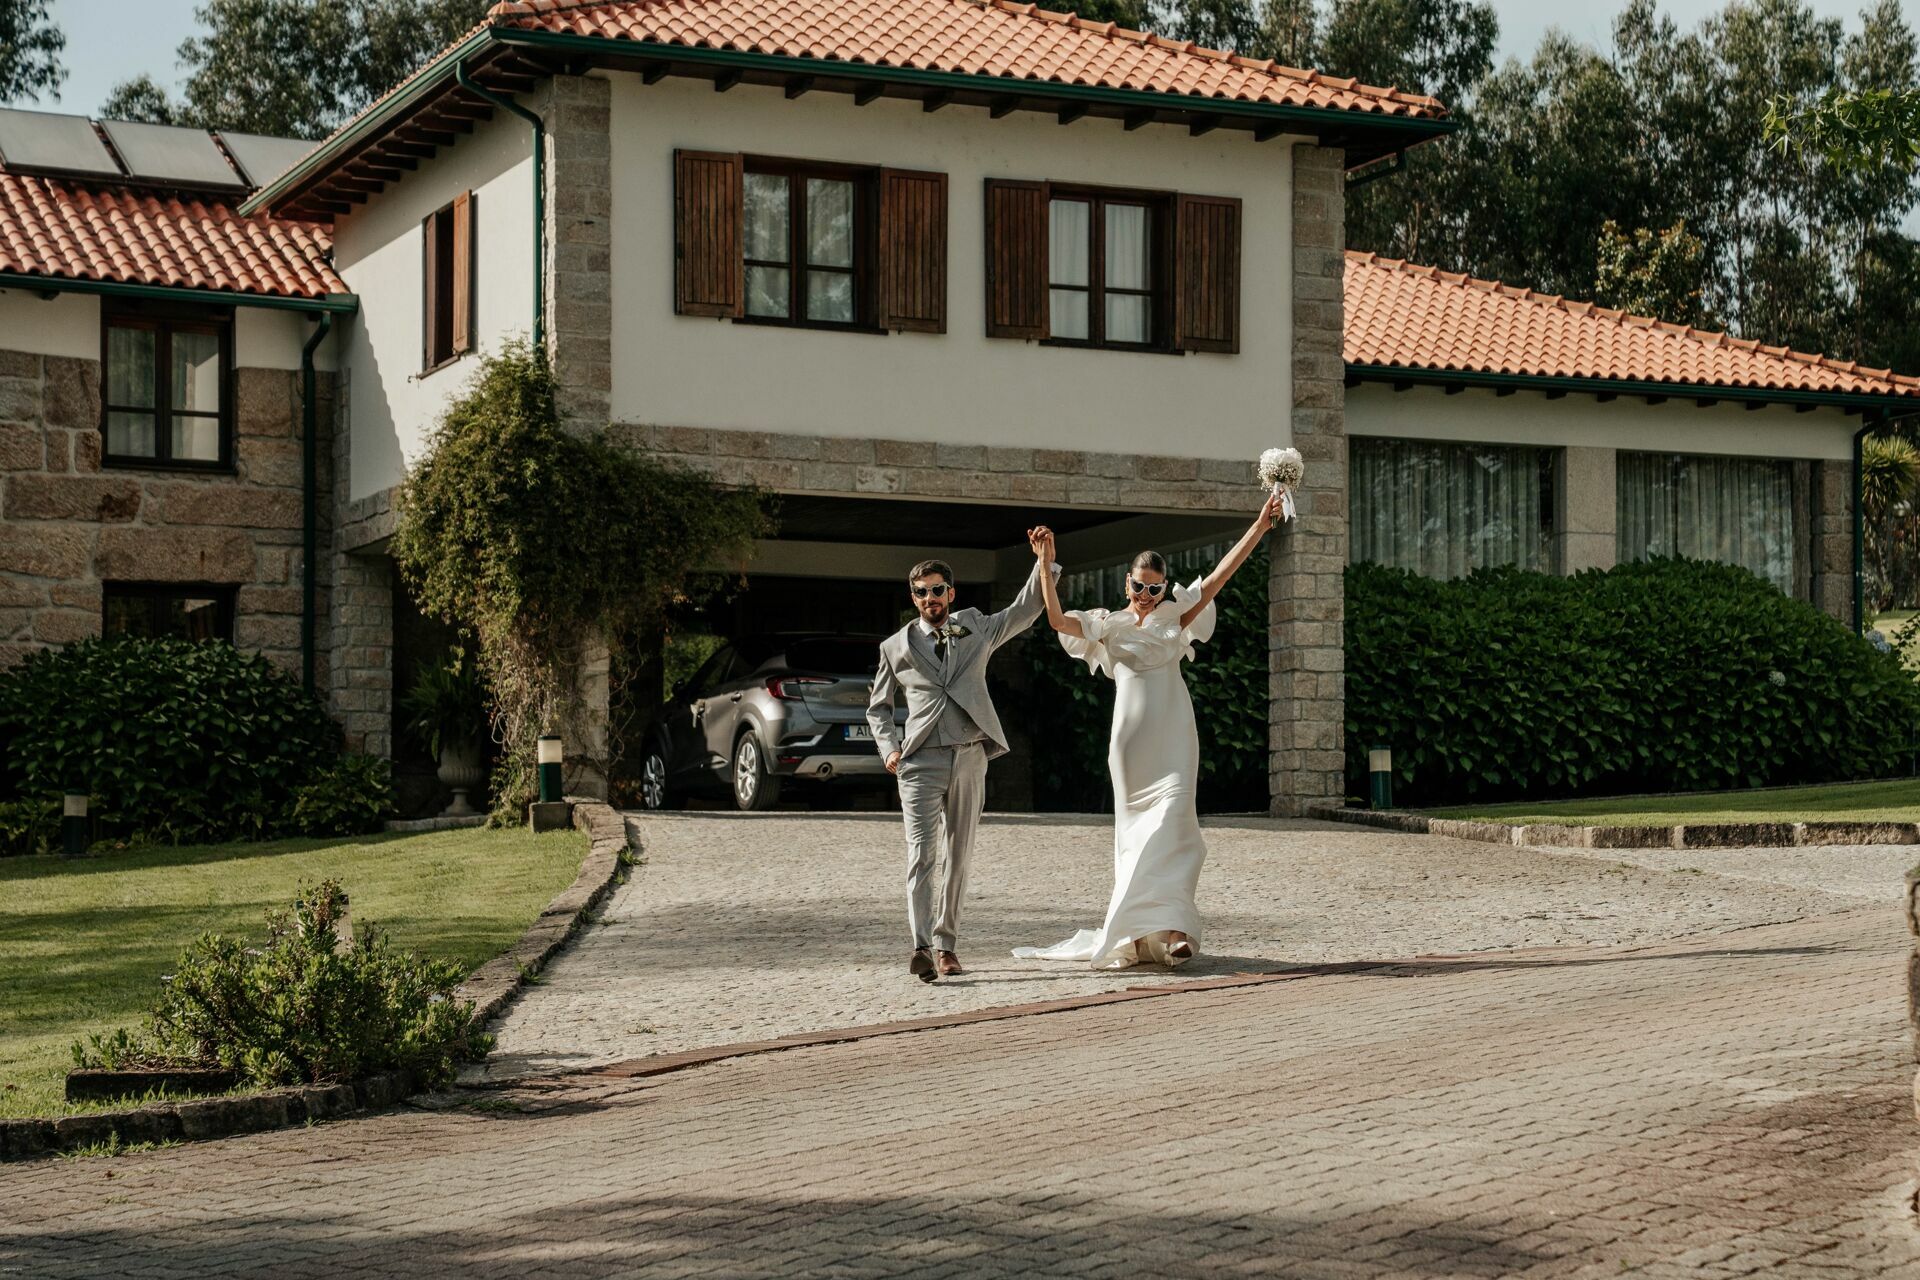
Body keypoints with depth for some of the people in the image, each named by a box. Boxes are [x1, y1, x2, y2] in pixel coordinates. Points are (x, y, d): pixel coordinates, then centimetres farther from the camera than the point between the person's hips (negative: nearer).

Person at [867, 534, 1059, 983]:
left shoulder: (975, 629, 13)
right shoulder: (896, 647, 10)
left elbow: (1025, 610, 12)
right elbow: (877, 707, 18)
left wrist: (1045, 560, 0)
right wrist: (889, 748, 2)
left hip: (970, 758, 2)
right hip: (921, 761, -2)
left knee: (959, 857, 6)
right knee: (921, 855, -15)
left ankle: (946, 946, 14)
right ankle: (921, 946, -24)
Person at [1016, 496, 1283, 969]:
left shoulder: (1175, 616, 9)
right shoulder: (1108, 625, 9)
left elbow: (1220, 574, 3)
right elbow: (1057, 619, -5)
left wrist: (1259, 527, -3)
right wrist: (1046, 567, -14)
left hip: (1172, 739, -1)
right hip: (1131, 739, 1)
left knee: (1171, 823, -12)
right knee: (1135, 831, 4)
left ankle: (1168, 927, -18)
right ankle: (1137, 931, 8)